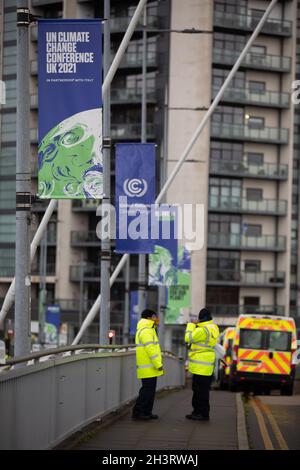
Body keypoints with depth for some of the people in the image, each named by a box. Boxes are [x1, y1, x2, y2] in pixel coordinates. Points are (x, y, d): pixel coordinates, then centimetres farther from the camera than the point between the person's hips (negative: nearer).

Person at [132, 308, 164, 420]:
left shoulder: (148, 330, 19)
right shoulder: (146, 331, -16)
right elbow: (150, 349, -21)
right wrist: (158, 364, -20)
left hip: (149, 368, 11)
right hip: (148, 368, -11)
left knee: (149, 390, 12)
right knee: (147, 390, -9)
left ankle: (146, 412, 15)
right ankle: (138, 412, -7)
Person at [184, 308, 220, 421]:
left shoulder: (203, 330, -20)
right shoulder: (213, 328, 11)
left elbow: (188, 338, -14)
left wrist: (191, 325, -2)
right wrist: (195, 326, 7)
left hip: (201, 365, -10)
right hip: (205, 365, 10)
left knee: (201, 390, -6)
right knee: (197, 389, 17)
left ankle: (203, 414, -3)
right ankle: (197, 411, 24)